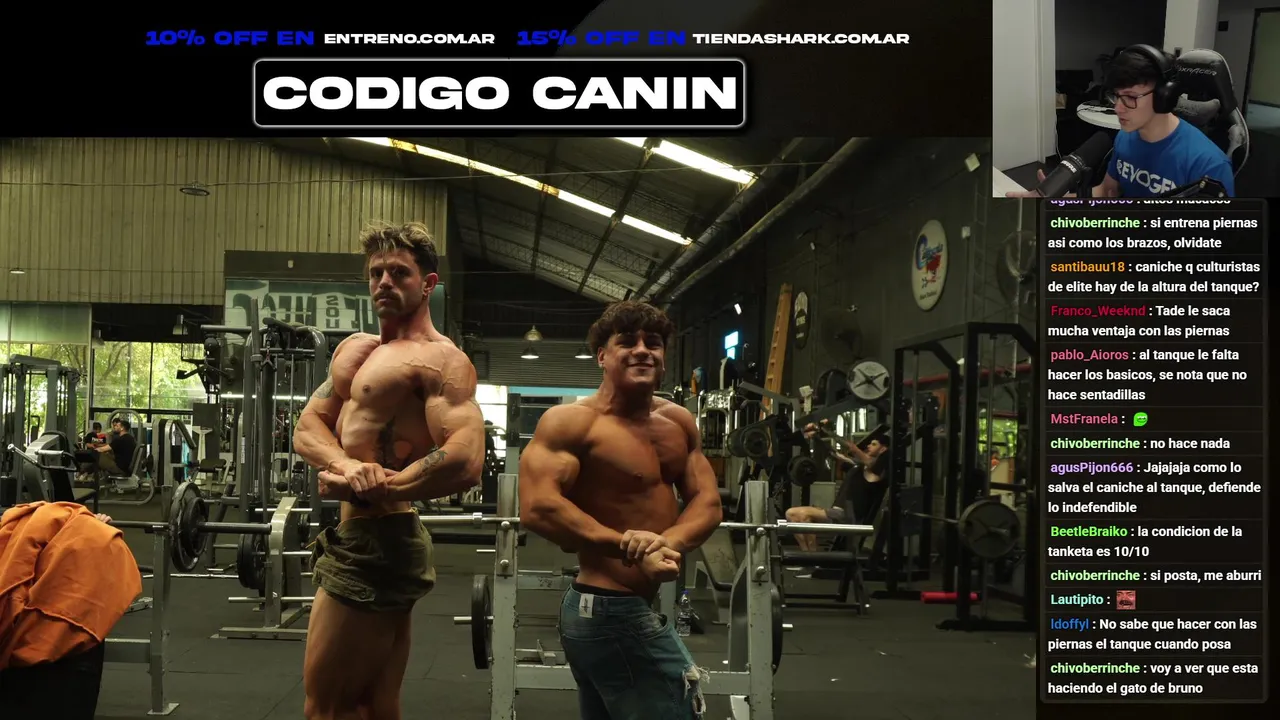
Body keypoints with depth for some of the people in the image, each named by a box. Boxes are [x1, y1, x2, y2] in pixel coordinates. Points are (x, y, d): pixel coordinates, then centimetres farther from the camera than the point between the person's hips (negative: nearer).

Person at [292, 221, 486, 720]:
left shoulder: (439, 360, -13)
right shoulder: (353, 350, 15)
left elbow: (466, 462, -26)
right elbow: (307, 427, 8)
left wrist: (371, 488, -18)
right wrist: (346, 463, -15)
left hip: (379, 543, -9)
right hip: (364, 539, 9)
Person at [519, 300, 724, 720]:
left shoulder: (679, 422, 8)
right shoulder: (571, 422, -15)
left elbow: (707, 502, 1)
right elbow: (538, 508, -27)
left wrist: (668, 542, -21)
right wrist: (628, 546, -30)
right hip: (616, 614, -9)